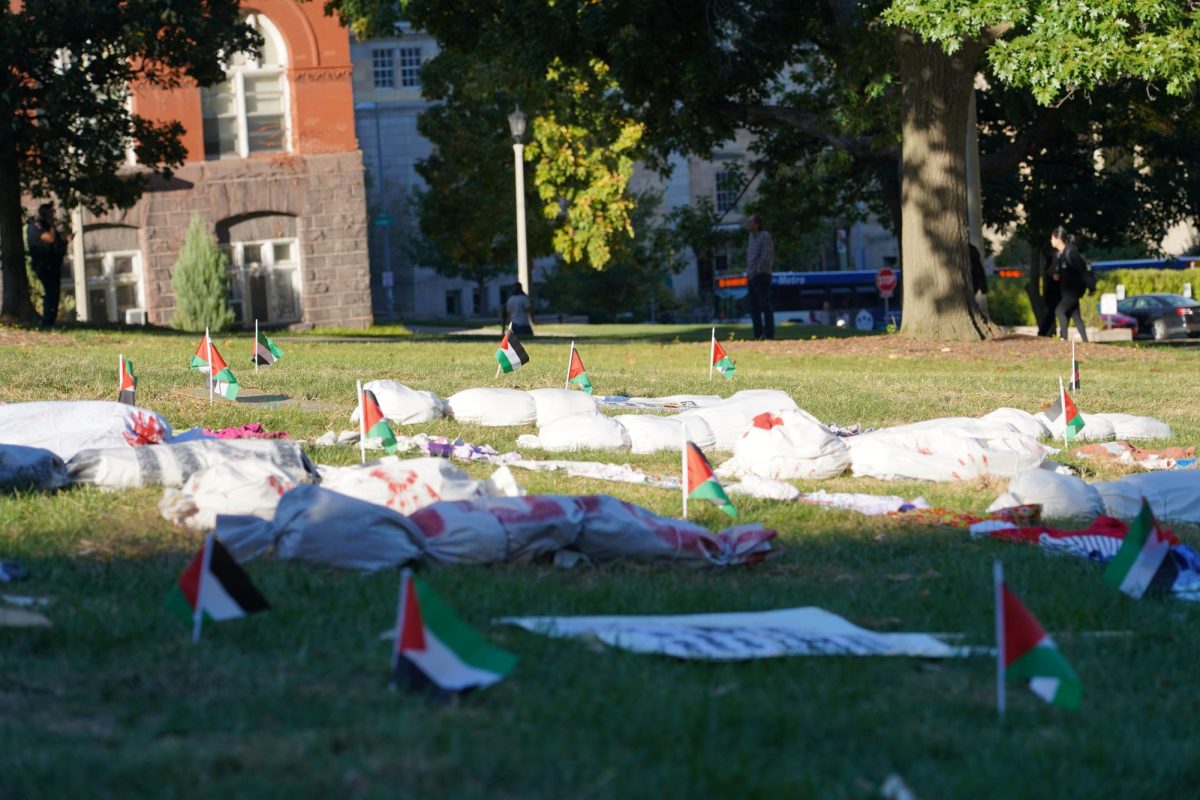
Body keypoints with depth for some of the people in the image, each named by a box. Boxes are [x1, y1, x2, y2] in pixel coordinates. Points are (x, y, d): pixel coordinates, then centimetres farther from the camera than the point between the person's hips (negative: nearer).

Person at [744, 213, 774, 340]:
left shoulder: (765, 236, -10)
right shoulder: (752, 237, 15)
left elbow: (766, 257, -15)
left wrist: (756, 272, -15)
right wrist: (748, 274, 15)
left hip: (761, 276, -8)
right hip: (751, 277, 8)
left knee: (765, 306, -7)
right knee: (754, 308, 7)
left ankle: (769, 334, -6)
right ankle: (758, 335, 11)